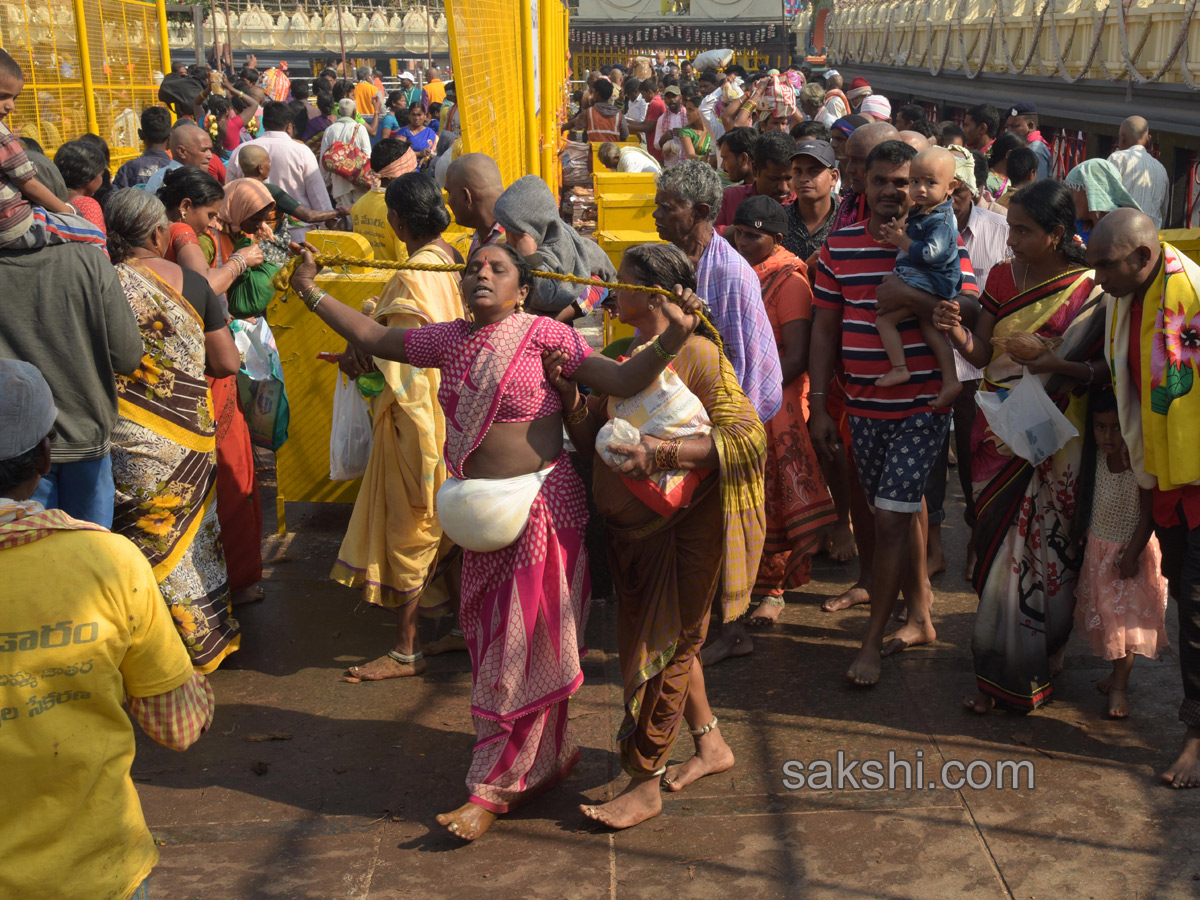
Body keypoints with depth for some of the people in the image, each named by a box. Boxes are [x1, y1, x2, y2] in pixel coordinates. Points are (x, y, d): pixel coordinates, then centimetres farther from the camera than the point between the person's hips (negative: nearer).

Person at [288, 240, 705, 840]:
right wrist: (310, 292, 16)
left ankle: (494, 788, 12)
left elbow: (622, 380, -14)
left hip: (541, 509, -6)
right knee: (489, 639, 14)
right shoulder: (449, 340, 7)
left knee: (523, 645, 1)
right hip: (481, 515, 7)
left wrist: (672, 339, -30)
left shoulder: (543, 335, -9)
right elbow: (373, 338, 18)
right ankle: (551, 756, 34)